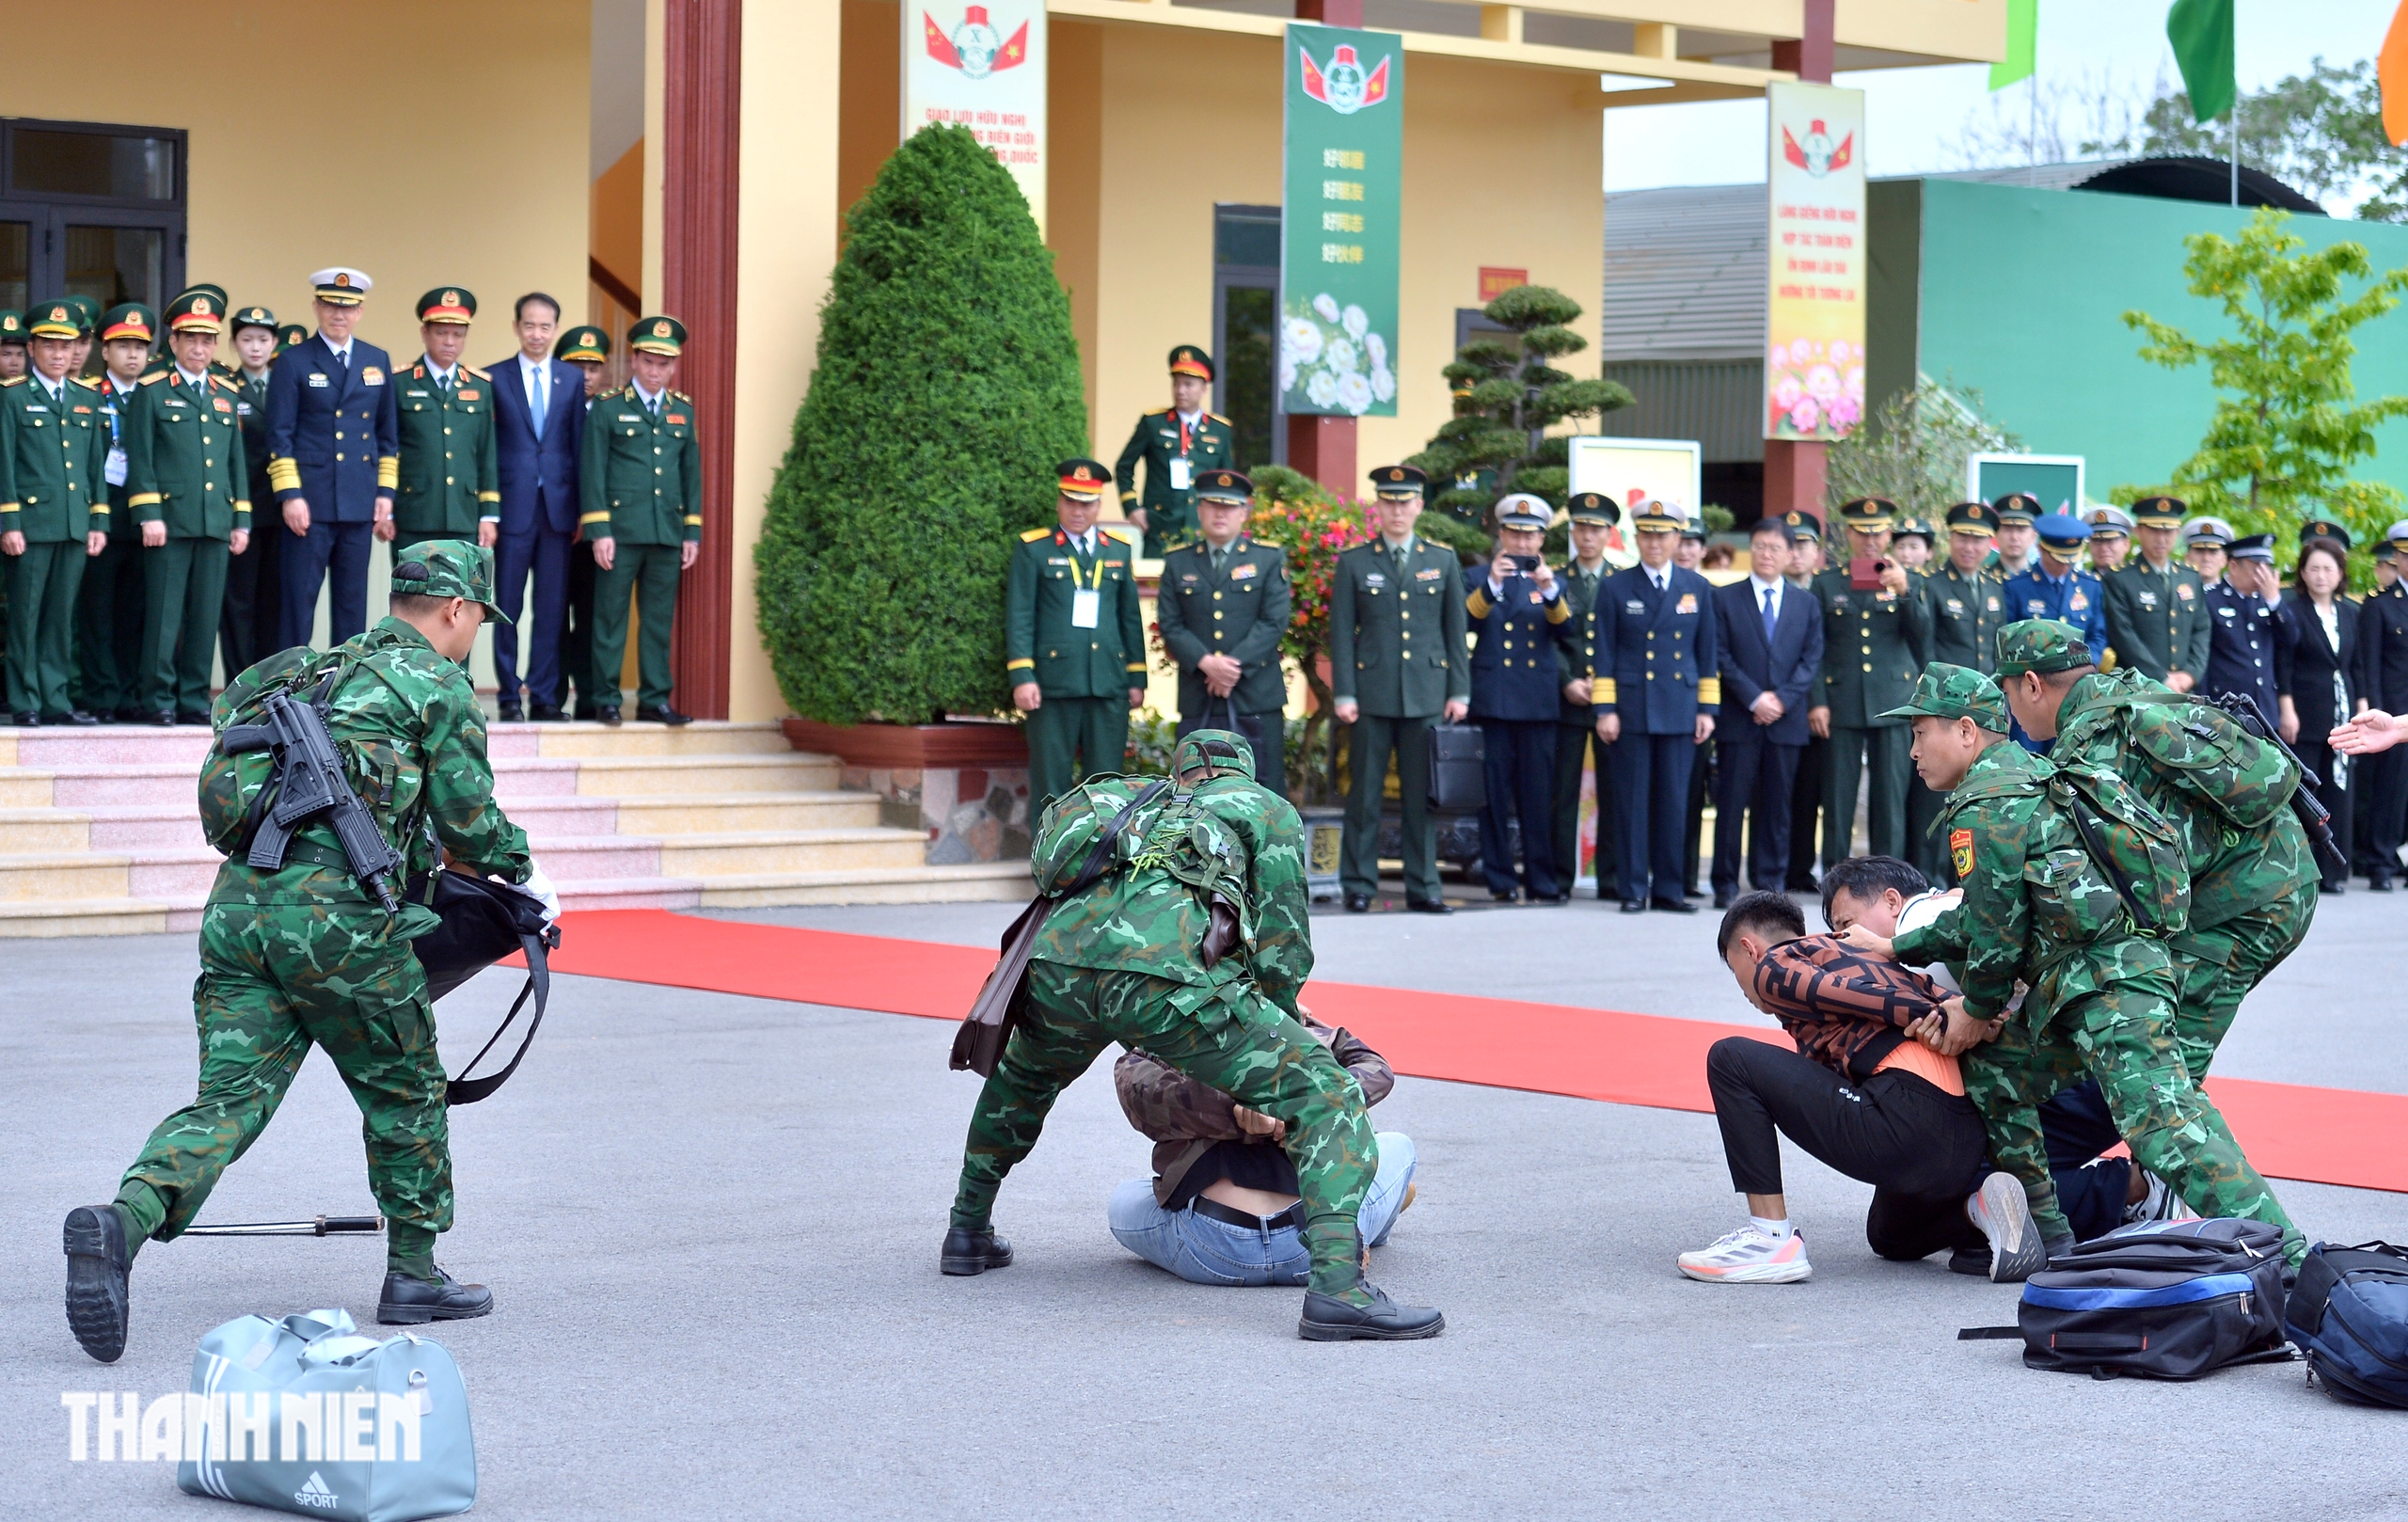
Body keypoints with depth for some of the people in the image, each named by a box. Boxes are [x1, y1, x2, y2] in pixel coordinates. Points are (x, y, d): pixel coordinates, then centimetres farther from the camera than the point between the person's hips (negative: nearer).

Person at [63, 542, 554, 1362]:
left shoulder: (321, 670, 26)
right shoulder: (438, 682, 4)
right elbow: (468, 816, 0)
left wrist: (426, 847, 41)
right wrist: (523, 873, 19)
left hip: (238, 901, 6)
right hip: (335, 912, -6)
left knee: (228, 1101, -1)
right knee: (404, 1091, 13)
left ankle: (124, 1218, -24)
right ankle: (413, 1274, 21)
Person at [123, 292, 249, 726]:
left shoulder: (227, 394, 17)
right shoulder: (152, 392, 3)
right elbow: (140, 457, -2)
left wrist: (241, 522, 13)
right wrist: (149, 515, -10)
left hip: (216, 523, 4)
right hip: (170, 522, -4)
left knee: (206, 616, 4)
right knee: (164, 613, -4)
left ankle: (195, 698, 10)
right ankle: (159, 700, 2)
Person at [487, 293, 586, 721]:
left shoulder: (573, 378, 10)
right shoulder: (494, 378, 4)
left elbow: (580, 444, 8)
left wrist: (582, 509, 3)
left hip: (557, 505, 2)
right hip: (513, 505, -1)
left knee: (552, 607, 3)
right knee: (507, 606, 2)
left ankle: (546, 695, 9)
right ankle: (510, 695, 10)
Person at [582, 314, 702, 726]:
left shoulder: (683, 411, 13)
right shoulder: (607, 408, 2)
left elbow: (692, 473, 15)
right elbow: (592, 472, -1)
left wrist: (692, 533, 9)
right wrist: (599, 531, -9)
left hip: (668, 533, 4)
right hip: (620, 531, -4)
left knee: (660, 619, 5)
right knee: (611, 616, 0)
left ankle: (655, 699, 10)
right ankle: (606, 700, 5)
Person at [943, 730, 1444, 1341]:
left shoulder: (1147, 805, 42)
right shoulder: (1270, 811, 27)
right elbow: (1282, 949, 17)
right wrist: (1282, 1026, 36)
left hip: (1055, 963, 6)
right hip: (1167, 975, -5)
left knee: (1023, 1075, 40)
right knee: (1327, 1099, 0)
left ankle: (968, 1232, 47)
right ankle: (1336, 1286, -19)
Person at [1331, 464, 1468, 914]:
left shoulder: (1443, 561, 10)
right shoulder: (1354, 563, 5)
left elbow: (1455, 631, 10)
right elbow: (1341, 634, 3)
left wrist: (1459, 691, 4)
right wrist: (1343, 694, -5)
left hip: (1427, 696, 1)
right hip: (1372, 695, -1)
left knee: (1422, 795, 3)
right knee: (1365, 795, 1)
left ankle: (1423, 888, 8)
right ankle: (1358, 887, 7)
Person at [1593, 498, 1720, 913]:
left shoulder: (1697, 588, 10)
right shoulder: (1615, 587, 4)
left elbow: (1708, 654, 11)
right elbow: (1604, 654, 3)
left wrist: (1707, 709, 6)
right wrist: (1604, 709, -4)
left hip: (1680, 711, 2)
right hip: (1631, 708, -2)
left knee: (1673, 800, 3)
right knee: (1632, 801, -1)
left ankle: (1669, 890, 10)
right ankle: (1634, 890, 4)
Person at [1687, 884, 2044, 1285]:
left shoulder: (1775, 966, 11)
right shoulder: (1860, 956, 32)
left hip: (1905, 1121, -9)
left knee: (1731, 1060, 2)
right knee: (1890, 1238, 37)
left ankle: (1772, 1238, -3)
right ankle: (1978, 1207, 7)